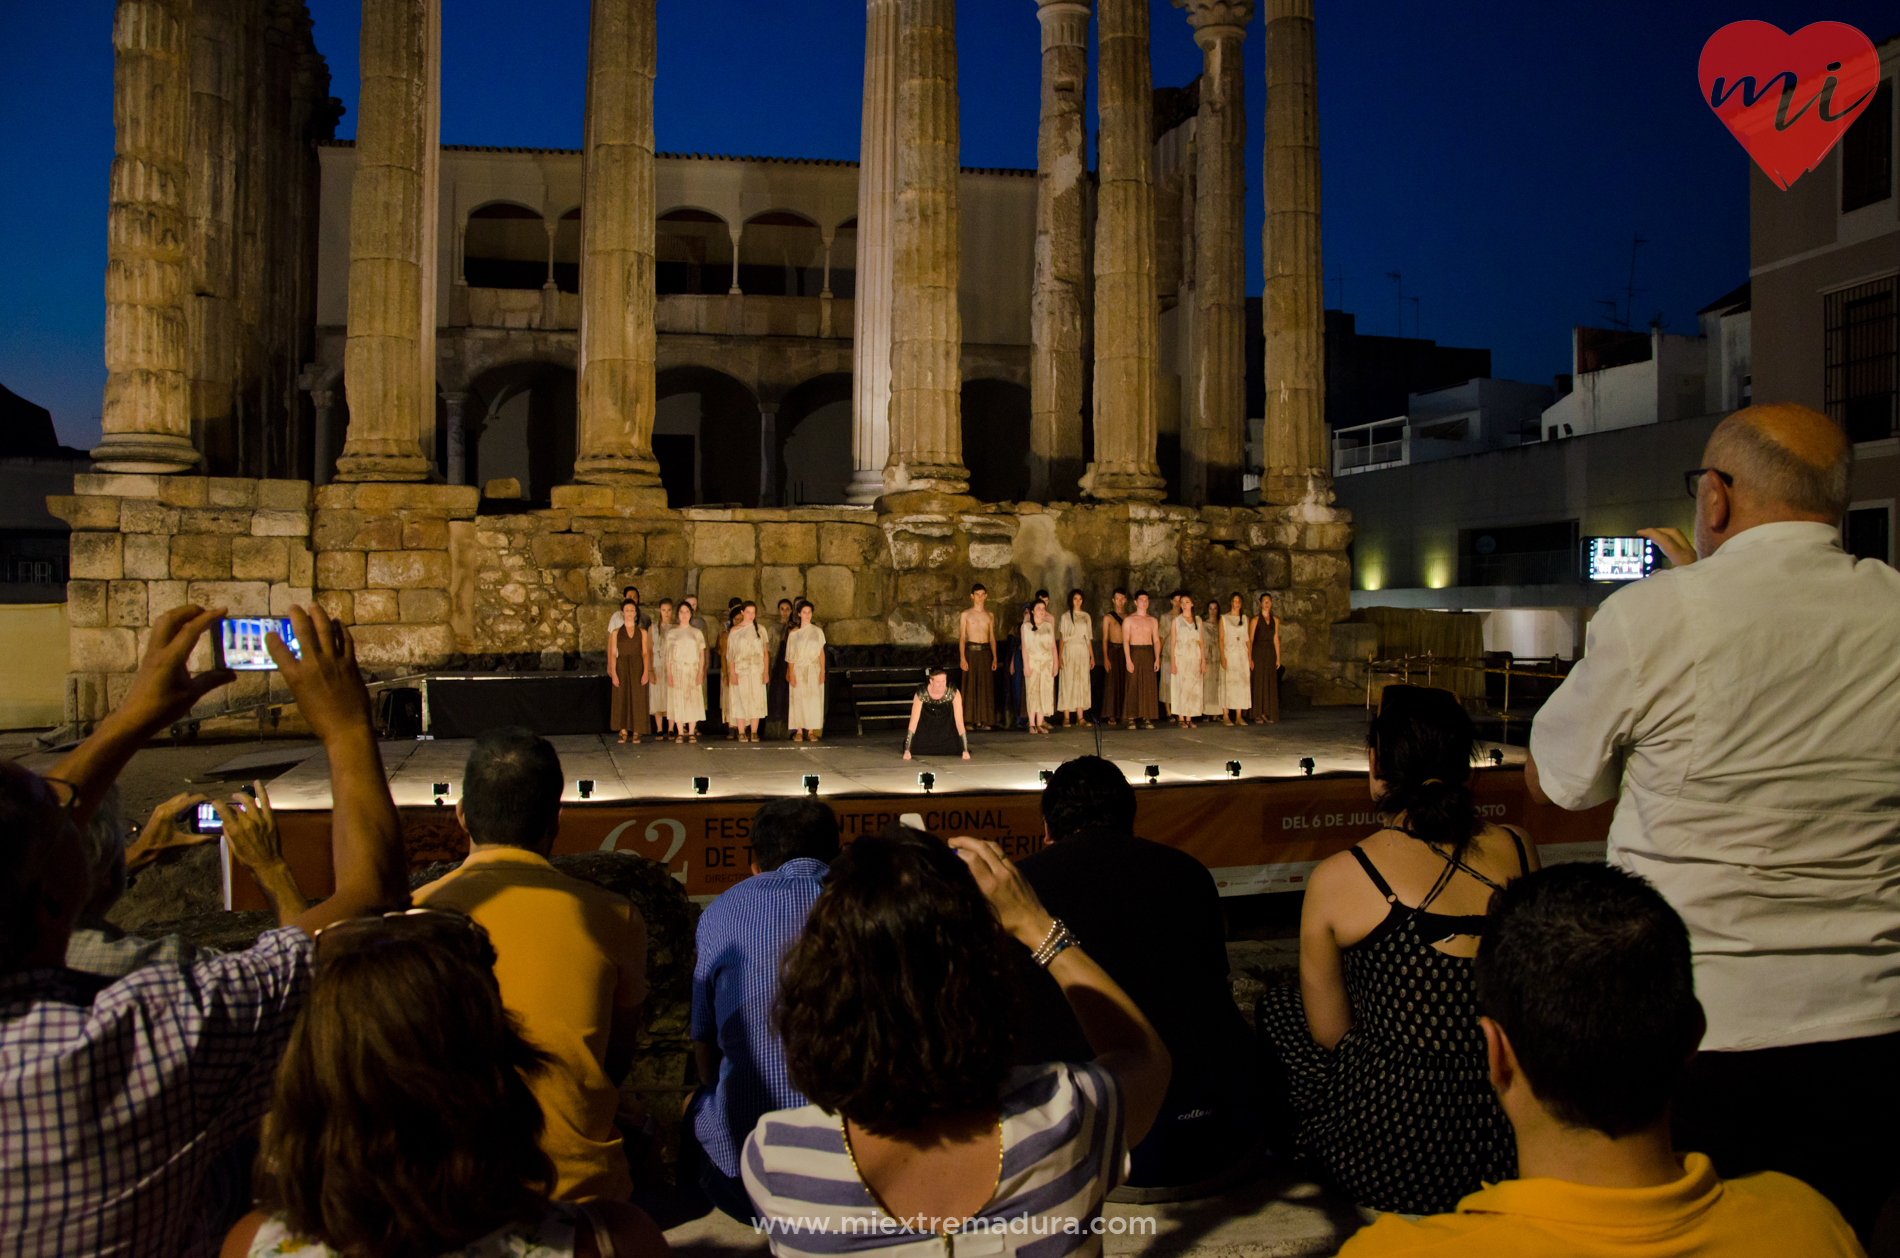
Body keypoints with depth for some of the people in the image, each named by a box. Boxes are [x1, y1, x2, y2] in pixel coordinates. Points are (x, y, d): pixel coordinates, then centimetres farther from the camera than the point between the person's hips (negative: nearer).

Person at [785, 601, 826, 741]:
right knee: (798, 700, -2)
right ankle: (799, 731, 2)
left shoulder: (817, 631, 7)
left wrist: (822, 671, -1)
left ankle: (811, 731, 1)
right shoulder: (794, 633, 5)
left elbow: (821, 652, 7)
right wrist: (791, 673, -5)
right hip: (798, 670, -1)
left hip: (813, 670, 1)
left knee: (813, 700, -3)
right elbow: (790, 655, 3)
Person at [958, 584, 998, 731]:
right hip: (971, 651, -3)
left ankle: (983, 720, 5)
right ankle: (970, 720, 0)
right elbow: (962, 637, 0)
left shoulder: (990, 615, 12)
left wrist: (994, 658, 6)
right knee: (970, 686, -4)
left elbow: (992, 638, 14)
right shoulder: (965, 614, 3)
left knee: (986, 686, 1)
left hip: (986, 652, 3)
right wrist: (962, 657, -10)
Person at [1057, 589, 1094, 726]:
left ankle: (1080, 717, 3)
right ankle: (1066, 717, -2)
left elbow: (1089, 638, 15)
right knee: (1068, 683, -5)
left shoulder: (1086, 616, 13)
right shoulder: (1065, 616, 3)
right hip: (1069, 652, -3)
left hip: (1083, 652, 3)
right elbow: (1062, 638, -1)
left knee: (1082, 682, 1)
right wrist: (1060, 656, -9)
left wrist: (1092, 656, 11)